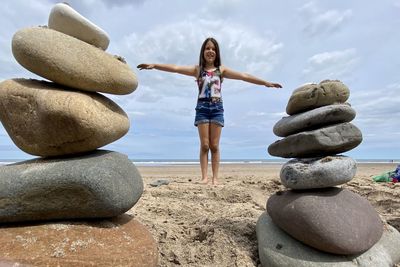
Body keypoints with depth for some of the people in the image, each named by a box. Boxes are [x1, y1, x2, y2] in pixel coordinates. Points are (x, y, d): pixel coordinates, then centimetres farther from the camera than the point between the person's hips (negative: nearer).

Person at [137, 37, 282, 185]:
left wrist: (265, 82, 2)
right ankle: (204, 177, 3)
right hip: (202, 107, 0)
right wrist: (154, 65, -11)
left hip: (217, 108, 0)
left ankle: (215, 178, 5)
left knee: (214, 146, 0)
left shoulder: (221, 70, 10)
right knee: (204, 145, -2)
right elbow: (176, 68, -1)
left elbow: (244, 76, 5)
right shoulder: (197, 69, 9)